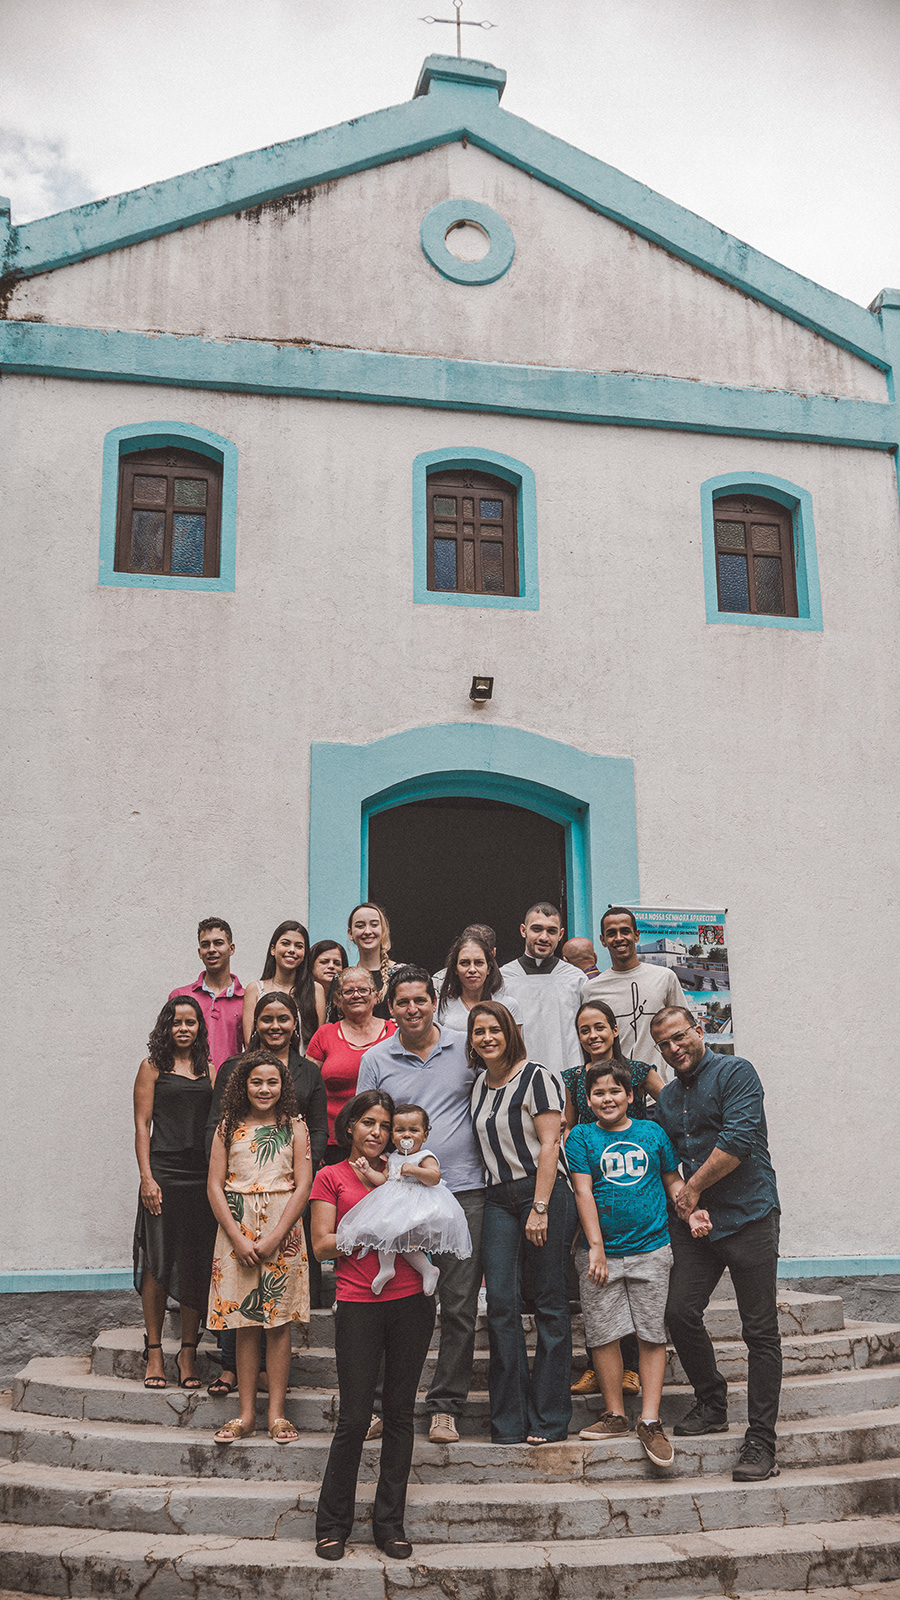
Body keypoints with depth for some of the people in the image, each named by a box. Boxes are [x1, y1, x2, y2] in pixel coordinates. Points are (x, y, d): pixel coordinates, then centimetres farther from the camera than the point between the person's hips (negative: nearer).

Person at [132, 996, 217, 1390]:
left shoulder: (208, 1069, 14)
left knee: (197, 1264, 2)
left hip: (203, 1176, 3)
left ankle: (188, 1352, 11)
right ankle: (154, 1351, 10)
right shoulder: (153, 1067, 5)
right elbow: (142, 1124, 0)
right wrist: (147, 1177, -8)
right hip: (163, 1174, -3)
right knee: (158, 1262, -1)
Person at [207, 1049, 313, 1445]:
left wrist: (273, 1239, -10)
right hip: (237, 1231, 1)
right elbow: (215, 1187, 1)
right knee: (245, 1325, 5)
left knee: (279, 1323, 2)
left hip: (282, 1232, -1)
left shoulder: (294, 1127, 2)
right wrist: (238, 1239, -8)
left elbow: (302, 1187, -3)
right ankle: (246, 1414, 13)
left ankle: (276, 1413, 11)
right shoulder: (229, 1127, 5)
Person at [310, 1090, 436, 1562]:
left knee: (400, 1414, 6)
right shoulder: (331, 1177, 7)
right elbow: (322, 1244, -1)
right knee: (354, 1417, -3)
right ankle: (333, 1525, 13)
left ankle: (389, 1523, 17)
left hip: (411, 1301, 3)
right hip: (358, 1305, -3)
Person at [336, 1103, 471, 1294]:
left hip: (419, 1205, -8)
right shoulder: (393, 1158, 19)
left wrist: (413, 1170, -26)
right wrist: (368, 1170, 10)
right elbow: (384, 1179, 21)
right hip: (395, 1203, 8)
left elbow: (434, 1177, -18)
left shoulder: (426, 1157, -3)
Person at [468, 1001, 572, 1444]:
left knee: (549, 1303, 0)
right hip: (498, 1198, 5)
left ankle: (548, 1419, 8)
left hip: (543, 1190, -5)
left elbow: (549, 1144, -10)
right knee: (500, 1301, -3)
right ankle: (509, 1420, 5)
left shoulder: (535, 1077, -5)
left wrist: (540, 1208, -15)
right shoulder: (479, 1084, 14)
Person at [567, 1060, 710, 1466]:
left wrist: (690, 1211, -3)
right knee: (603, 1333, 2)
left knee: (652, 1333, 0)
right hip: (601, 1251, -1)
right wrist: (596, 1246, -10)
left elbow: (673, 1179, 15)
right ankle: (615, 1415, 16)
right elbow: (583, 1192, -3)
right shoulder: (581, 1137, 2)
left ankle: (650, 1422, 6)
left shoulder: (652, 1132, 8)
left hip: (651, 1249, 1)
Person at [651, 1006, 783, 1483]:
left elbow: (738, 1139, -17)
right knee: (679, 1312, -4)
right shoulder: (666, 1099, 16)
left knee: (760, 1331, -2)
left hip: (747, 1215, -6)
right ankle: (711, 1404, 19)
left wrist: (693, 1189, -9)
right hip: (692, 1223, 6)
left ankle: (760, 1441, 5)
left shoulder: (735, 1073, -5)